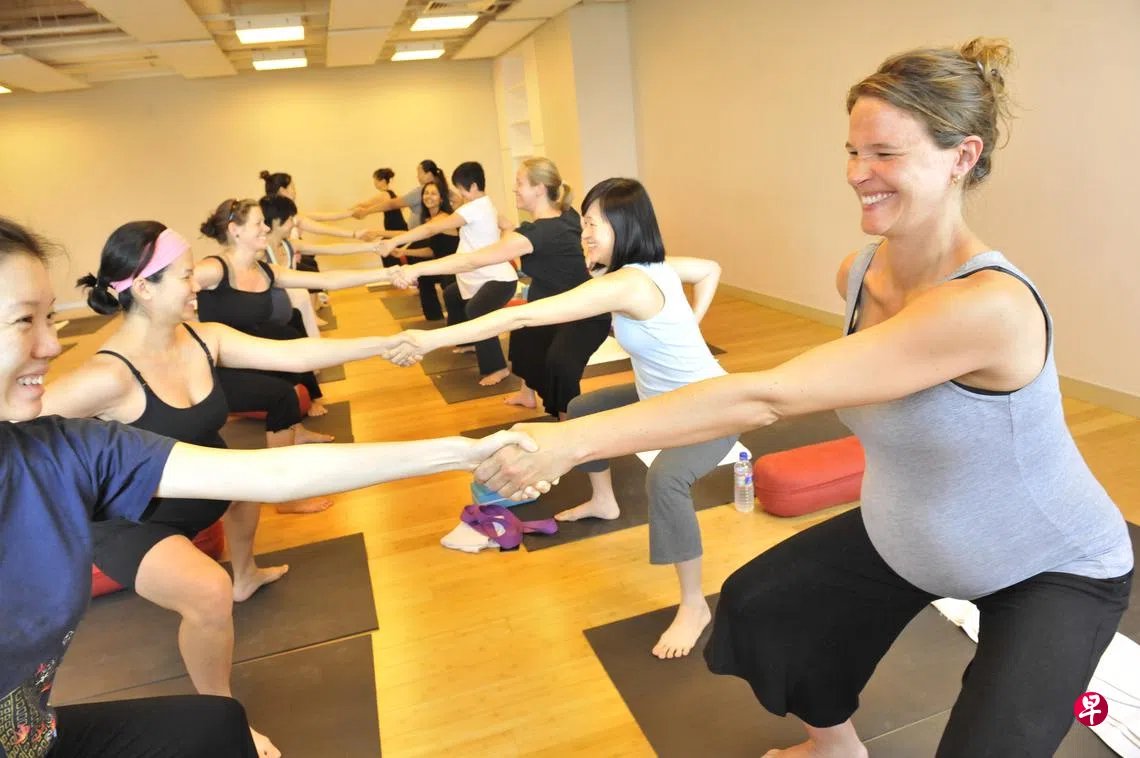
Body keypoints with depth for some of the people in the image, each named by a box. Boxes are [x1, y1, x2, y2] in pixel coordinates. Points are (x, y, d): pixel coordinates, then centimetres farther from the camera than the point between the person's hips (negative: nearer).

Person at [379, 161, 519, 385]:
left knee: (475, 311, -33)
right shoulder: (484, 205, 10)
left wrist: (394, 241, -31)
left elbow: (433, 228, -28)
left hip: (500, 278, -11)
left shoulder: (474, 208, -21)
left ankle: (497, 368, -26)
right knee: (451, 295, 28)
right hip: (484, 276, 11)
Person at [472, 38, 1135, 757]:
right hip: (904, 537, 7)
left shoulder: (989, 306, -39)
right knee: (756, 602, 9)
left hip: (1056, 571, -6)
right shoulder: (857, 272, -14)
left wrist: (573, 440, -45)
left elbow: (766, 396, -45)